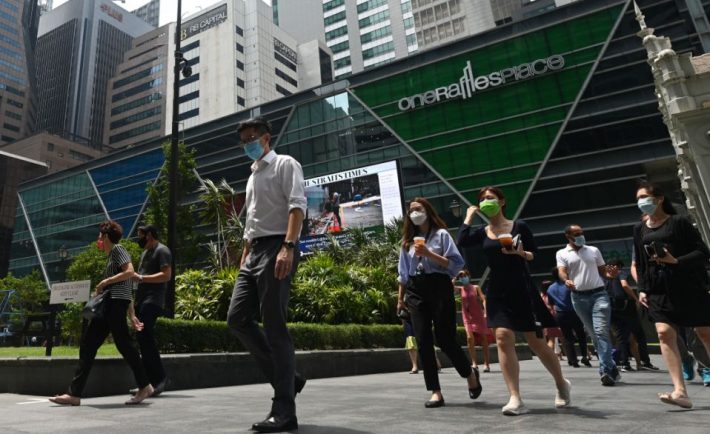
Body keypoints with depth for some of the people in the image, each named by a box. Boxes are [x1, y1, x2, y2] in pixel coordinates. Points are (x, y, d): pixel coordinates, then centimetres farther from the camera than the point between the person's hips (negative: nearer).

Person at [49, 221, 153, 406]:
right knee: (88, 344, 6)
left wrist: (105, 282, -13)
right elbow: (126, 289, 21)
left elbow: (130, 271, -18)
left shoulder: (118, 249, -1)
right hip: (109, 304, 10)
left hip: (116, 302, -10)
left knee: (123, 344, -7)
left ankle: (144, 386, 1)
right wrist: (131, 314, 18)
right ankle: (74, 393, 8)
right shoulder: (112, 255, 25)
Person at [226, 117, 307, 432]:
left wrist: (288, 247, -27)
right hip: (254, 252, 9)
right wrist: (243, 260, 22)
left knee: (274, 327, -11)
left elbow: (297, 204, -14)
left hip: (277, 247, -9)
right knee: (237, 318, 1)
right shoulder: (252, 176, 27)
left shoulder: (284, 164, 2)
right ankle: (286, 377, 13)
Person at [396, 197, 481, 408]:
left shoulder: (441, 234, 0)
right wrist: (400, 298, 15)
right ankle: (436, 392, 8)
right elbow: (403, 273, 18)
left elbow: (457, 263, -8)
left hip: (439, 288, -4)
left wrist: (429, 254, -16)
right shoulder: (407, 240, 14)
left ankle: (470, 373, 28)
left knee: (445, 340, -2)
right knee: (423, 342, -1)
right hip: (416, 291, 4)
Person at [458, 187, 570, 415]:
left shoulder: (519, 226, -1)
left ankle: (562, 384, 32)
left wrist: (521, 253, -20)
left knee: (536, 341, 5)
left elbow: (536, 256, 2)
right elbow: (462, 241, -12)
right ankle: (515, 399, -6)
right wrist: (469, 215, 0)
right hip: (497, 291, 3)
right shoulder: (482, 233, 7)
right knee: (503, 338, -11)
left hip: (522, 289, -3)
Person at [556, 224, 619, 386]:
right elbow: (562, 271, -6)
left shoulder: (593, 250, 15)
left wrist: (610, 274, -7)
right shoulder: (562, 253, 8)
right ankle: (611, 368, 20)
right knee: (594, 334, 7)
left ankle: (605, 370, -14)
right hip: (579, 297, 0)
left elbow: (602, 270, 16)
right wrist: (566, 280, -28)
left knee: (601, 331, -13)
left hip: (598, 294, 0)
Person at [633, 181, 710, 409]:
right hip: (658, 289, 3)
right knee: (664, 333, -12)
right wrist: (643, 289, 7)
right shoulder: (639, 229, 11)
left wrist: (676, 261, -21)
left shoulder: (679, 222, -3)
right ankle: (680, 391, -14)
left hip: (688, 285, -3)